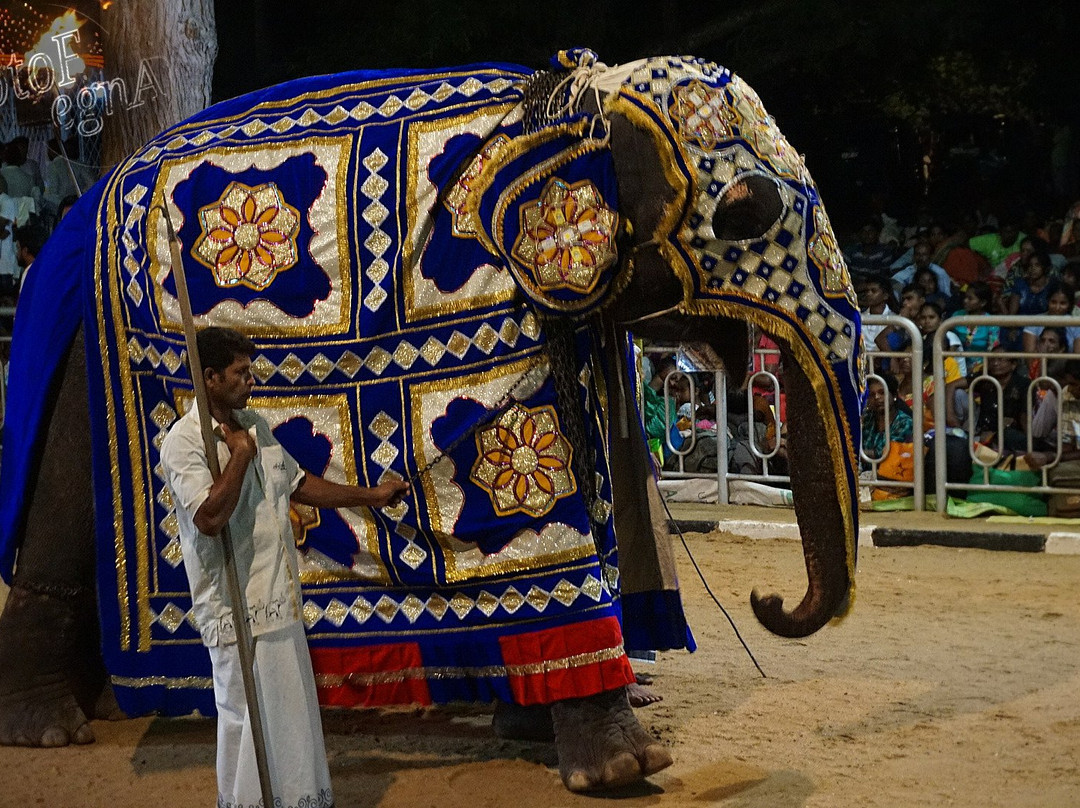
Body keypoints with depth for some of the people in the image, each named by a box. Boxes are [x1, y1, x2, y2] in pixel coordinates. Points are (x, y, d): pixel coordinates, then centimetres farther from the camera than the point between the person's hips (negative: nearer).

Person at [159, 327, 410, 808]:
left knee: (292, 708, 16)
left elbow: (298, 484, 19)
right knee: (249, 716, 0)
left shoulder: (254, 426, 10)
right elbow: (209, 517, -28)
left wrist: (371, 496, 17)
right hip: (236, 606, -8)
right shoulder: (183, 443, -16)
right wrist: (239, 456, -19)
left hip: (278, 596, 8)